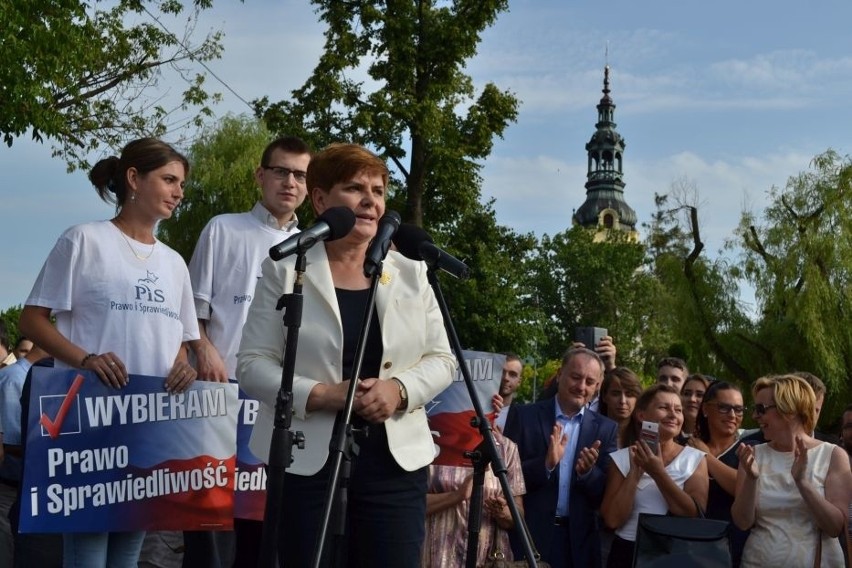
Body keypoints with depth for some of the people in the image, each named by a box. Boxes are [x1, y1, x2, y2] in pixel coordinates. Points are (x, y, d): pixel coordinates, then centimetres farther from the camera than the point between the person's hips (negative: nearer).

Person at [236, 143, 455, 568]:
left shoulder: (411, 273, 9)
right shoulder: (285, 271, 0)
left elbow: (441, 359, 9)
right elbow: (251, 364, -3)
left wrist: (400, 388, -12)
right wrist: (318, 394, -18)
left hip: (396, 460, 2)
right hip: (308, 461, -2)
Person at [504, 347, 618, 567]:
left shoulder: (606, 428, 3)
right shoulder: (525, 416, -2)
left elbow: (608, 494, 1)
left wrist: (588, 472, -18)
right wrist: (545, 464, -21)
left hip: (580, 541, 2)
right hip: (529, 535, -2)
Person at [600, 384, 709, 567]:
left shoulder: (695, 459, -3)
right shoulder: (622, 458, -3)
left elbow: (696, 516, -14)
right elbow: (612, 520, -10)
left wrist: (659, 473, -19)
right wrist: (635, 472, -17)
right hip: (627, 553, 0)